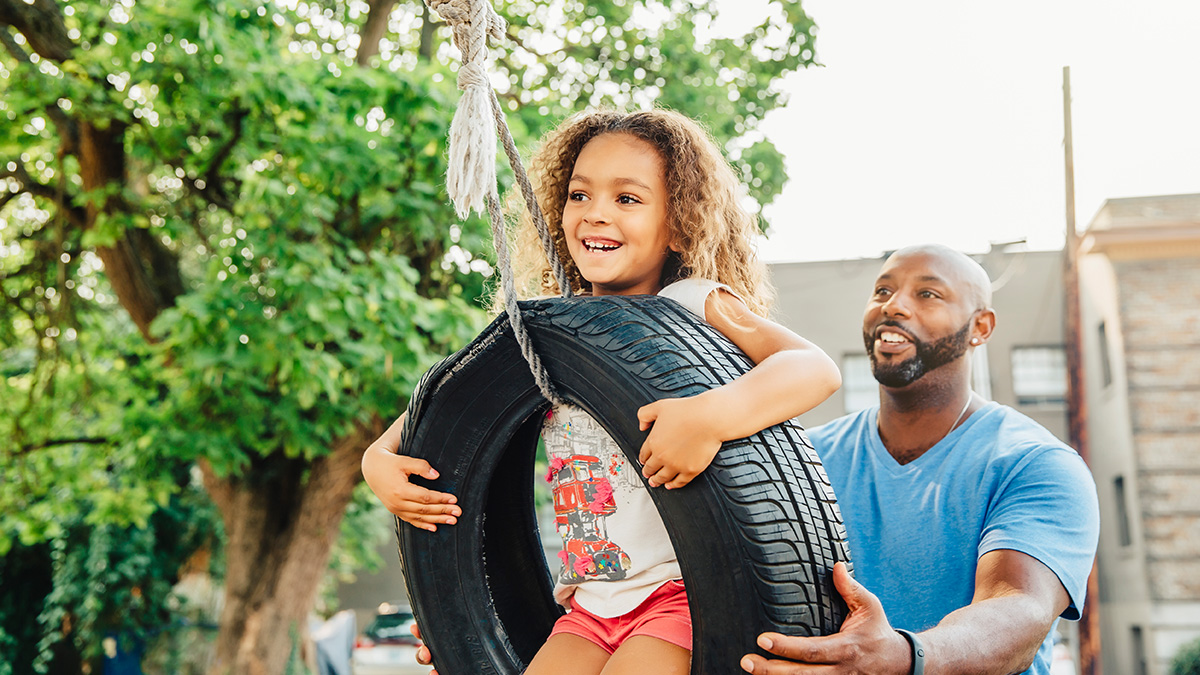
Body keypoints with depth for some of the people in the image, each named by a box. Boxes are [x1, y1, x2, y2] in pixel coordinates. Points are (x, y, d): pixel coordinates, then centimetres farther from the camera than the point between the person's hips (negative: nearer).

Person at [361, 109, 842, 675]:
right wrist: (380, 458, 1)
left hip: (685, 593, -5)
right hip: (588, 604, 5)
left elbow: (817, 368, -22)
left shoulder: (694, 306, -7)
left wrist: (711, 415, -39)